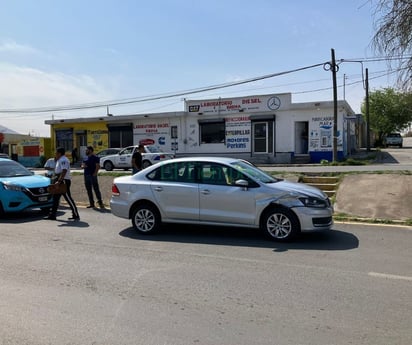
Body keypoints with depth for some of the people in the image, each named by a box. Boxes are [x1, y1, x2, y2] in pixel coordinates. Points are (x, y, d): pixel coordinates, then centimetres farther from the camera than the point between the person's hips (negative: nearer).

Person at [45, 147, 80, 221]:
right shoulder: (60, 160, 18)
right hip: (59, 181, 11)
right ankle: (52, 215, 17)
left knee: (68, 199, -7)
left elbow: (64, 172, -27)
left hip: (64, 181, -11)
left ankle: (76, 216, -2)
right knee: (55, 198, 11)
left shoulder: (63, 160, -16)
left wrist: (59, 181, -32)